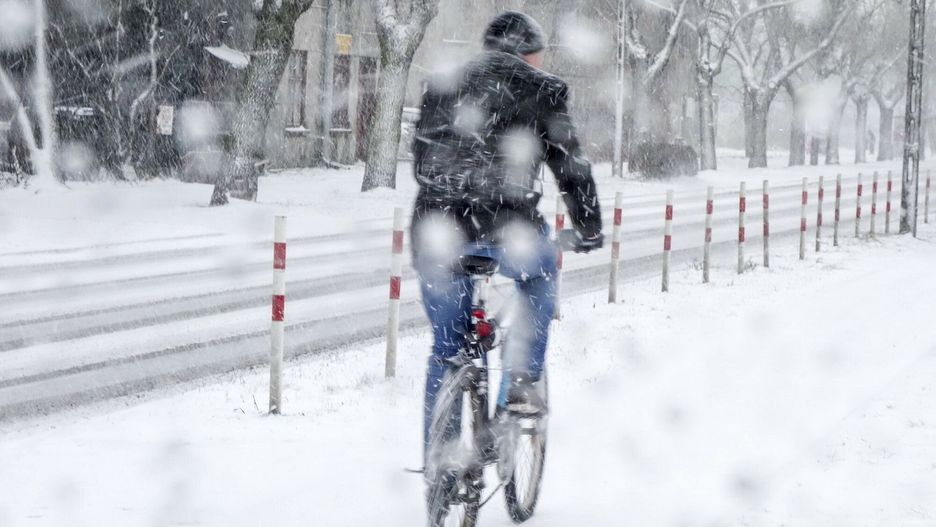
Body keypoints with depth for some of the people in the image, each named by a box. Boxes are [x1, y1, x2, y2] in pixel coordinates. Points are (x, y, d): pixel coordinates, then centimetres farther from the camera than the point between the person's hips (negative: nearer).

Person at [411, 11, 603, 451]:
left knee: (447, 345, 17)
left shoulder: (441, 88, 20)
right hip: (505, 227, -4)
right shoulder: (541, 91, 9)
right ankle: (521, 381, 12)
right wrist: (589, 229, 21)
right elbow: (570, 166, 9)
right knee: (538, 276, 29)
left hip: (435, 230, 4)